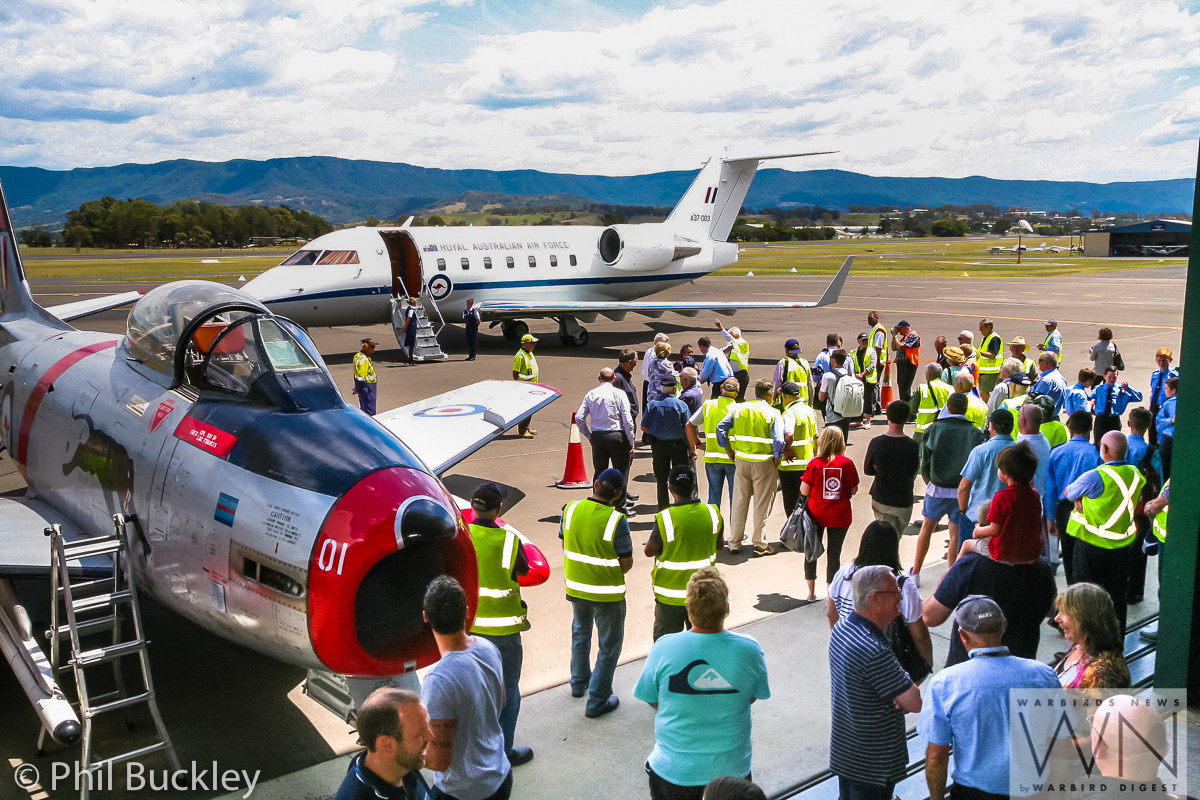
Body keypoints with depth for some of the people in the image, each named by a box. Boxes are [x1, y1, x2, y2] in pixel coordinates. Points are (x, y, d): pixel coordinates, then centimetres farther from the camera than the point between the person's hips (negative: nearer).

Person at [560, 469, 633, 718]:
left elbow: (565, 545, 3)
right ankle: (597, 701, 16)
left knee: (580, 633, 29)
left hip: (575, 587, 5)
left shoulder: (570, 509, -9)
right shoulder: (616, 520, -23)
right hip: (607, 592, -5)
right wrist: (615, 574, 4)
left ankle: (578, 683, 44)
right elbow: (626, 562, -17)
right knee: (609, 646, 12)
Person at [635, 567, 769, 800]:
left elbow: (651, 700, -6)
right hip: (731, 767, 1)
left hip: (675, 769, -1)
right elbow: (754, 696, -1)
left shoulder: (663, 648, -22)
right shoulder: (749, 650, -19)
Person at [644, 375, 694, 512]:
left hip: (658, 445, 2)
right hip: (678, 444, -2)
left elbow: (644, 427, -2)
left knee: (662, 479, 11)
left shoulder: (652, 404, -4)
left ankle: (663, 510, 18)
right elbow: (688, 428, -11)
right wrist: (692, 448, -3)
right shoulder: (680, 404, -10)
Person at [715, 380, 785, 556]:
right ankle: (760, 544, 13)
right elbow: (779, 440, -18)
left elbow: (721, 428, -2)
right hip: (763, 463, -3)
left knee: (739, 502, 13)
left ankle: (734, 542, 19)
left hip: (741, 461, 4)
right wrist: (776, 461, -5)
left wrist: (730, 452, 5)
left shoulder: (738, 408, 3)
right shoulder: (773, 414, -8)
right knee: (762, 505, 7)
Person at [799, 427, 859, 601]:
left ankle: (811, 592, 25)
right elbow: (854, 490, -1)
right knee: (834, 554, 7)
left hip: (816, 514, 0)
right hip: (840, 516, 0)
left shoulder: (815, 463, -12)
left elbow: (804, 491, -8)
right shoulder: (847, 463, -9)